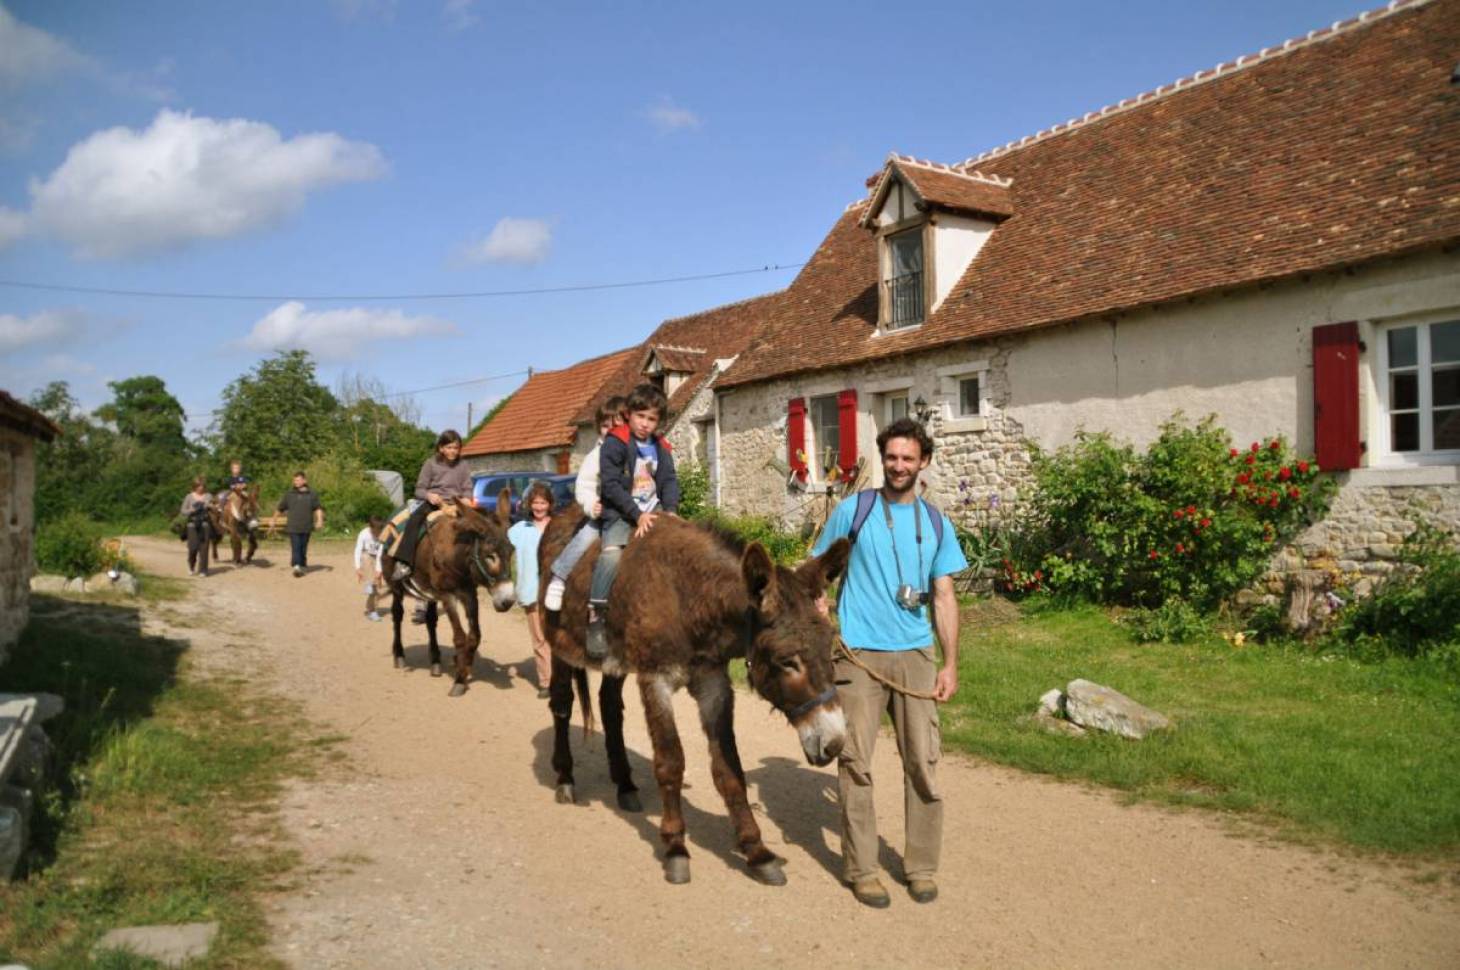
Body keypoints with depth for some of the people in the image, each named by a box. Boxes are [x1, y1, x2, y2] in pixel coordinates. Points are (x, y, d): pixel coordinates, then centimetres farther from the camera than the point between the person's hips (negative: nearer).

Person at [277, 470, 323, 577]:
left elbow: (318, 508, 0)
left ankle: (302, 565, 24)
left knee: (303, 548, 9)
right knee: (295, 547, -12)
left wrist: (320, 520, -15)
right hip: (293, 527, -1)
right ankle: (296, 567, -21)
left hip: (306, 527, 1)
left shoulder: (311, 494, 5)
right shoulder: (289, 494, 7)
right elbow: (280, 508, 15)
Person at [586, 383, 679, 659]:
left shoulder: (660, 448, 12)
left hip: (653, 513, 6)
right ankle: (595, 620, -26)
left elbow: (669, 482, 9)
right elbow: (611, 485, -13)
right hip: (620, 515, -6)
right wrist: (637, 515, -18)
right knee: (612, 554, -29)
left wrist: (670, 510, -10)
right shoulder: (614, 443, -7)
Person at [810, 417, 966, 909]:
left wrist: (950, 663, 2)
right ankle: (861, 869, 15)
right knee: (854, 763, 1)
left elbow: (944, 597, 9)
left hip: (915, 654, 3)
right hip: (857, 654, -2)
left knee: (923, 763, 5)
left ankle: (922, 866, 21)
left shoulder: (936, 522, 9)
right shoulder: (852, 511, 1)